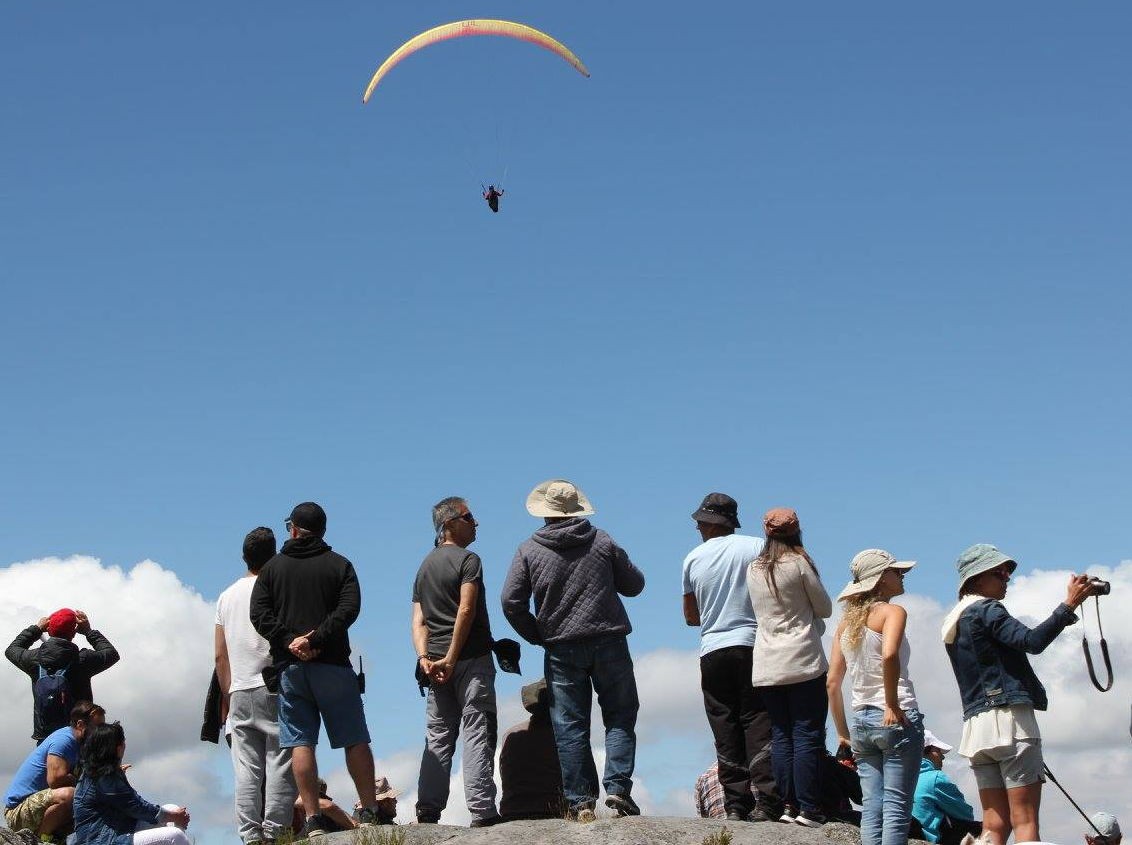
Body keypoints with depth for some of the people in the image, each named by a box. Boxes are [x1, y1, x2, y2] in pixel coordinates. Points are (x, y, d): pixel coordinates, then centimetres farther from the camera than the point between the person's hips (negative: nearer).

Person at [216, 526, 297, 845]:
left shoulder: (227, 596, 13)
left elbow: (220, 655, 14)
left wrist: (226, 697, 20)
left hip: (239, 693, 5)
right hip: (274, 688, -5)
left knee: (247, 769, 3)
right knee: (279, 765, -3)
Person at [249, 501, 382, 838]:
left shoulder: (273, 567, 9)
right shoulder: (339, 564, 5)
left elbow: (259, 614, -2)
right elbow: (349, 608, -9)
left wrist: (289, 641, -7)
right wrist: (316, 639, -12)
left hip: (289, 667, 1)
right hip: (333, 663, -1)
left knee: (300, 743, 0)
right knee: (355, 740, 5)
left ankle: (312, 821, -5)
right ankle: (369, 812, 2)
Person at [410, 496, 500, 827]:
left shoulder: (425, 566, 19)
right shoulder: (467, 560, -5)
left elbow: (419, 620, 11)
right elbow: (466, 610, -15)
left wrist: (424, 657, 0)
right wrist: (451, 659, -15)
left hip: (436, 664, 7)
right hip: (471, 659, -7)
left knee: (438, 738, 8)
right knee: (477, 735, -7)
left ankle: (428, 811, 4)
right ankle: (481, 812, -12)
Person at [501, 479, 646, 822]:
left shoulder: (529, 550, 1)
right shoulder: (602, 541, 3)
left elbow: (511, 602, -3)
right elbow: (634, 585, 10)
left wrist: (539, 637, 9)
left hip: (562, 650, 0)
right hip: (608, 643, 0)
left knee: (570, 727, 5)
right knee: (620, 717, 8)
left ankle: (580, 800, 2)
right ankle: (618, 787, -7)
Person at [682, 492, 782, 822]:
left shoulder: (693, 559, 8)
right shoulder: (756, 547, 1)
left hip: (712, 651, 2)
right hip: (752, 645, -2)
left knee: (726, 731, 5)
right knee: (758, 724, -1)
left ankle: (736, 804, 1)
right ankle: (766, 802, -10)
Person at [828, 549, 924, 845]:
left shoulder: (846, 621, 15)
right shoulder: (892, 611, -5)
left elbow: (832, 682, 13)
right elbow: (889, 655, -26)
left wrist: (842, 732, 18)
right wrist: (892, 705, -18)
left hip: (861, 721, 7)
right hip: (897, 720, -7)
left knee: (871, 808, 7)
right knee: (896, 807, -6)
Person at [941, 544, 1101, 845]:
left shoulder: (953, 622, 22)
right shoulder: (985, 610, -6)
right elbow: (1032, 642, -20)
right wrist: (1069, 605, -20)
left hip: (976, 724, 8)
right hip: (1009, 718, -8)